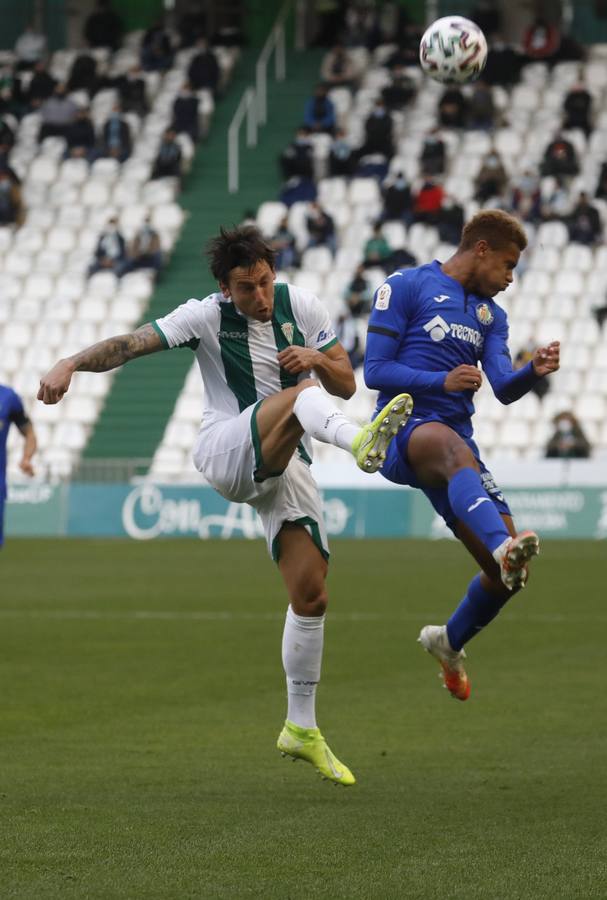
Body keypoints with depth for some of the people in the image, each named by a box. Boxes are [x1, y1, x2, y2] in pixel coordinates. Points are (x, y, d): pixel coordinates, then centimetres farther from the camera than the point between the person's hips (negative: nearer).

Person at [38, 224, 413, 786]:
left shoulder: (300, 306, 6)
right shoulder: (206, 317, -4)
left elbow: (345, 385, 10)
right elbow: (131, 344, -14)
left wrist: (318, 359, -13)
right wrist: (70, 364, -31)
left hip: (286, 467, 4)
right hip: (226, 452, -4)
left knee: (311, 596, -3)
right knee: (301, 394, -32)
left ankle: (301, 729, 10)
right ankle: (357, 443, -67)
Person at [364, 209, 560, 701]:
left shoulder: (491, 313, 21)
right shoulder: (406, 286, 3)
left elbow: (503, 388, 7)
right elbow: (376, 371, -4)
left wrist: (534, 371, -14)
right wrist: (441, 381, -17)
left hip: (456, 447, 6)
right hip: (402, 433, -6)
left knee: (508, 574, -1)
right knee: (454, 447, -43)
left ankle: (450, 642, 28)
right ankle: (504, 547, -67)